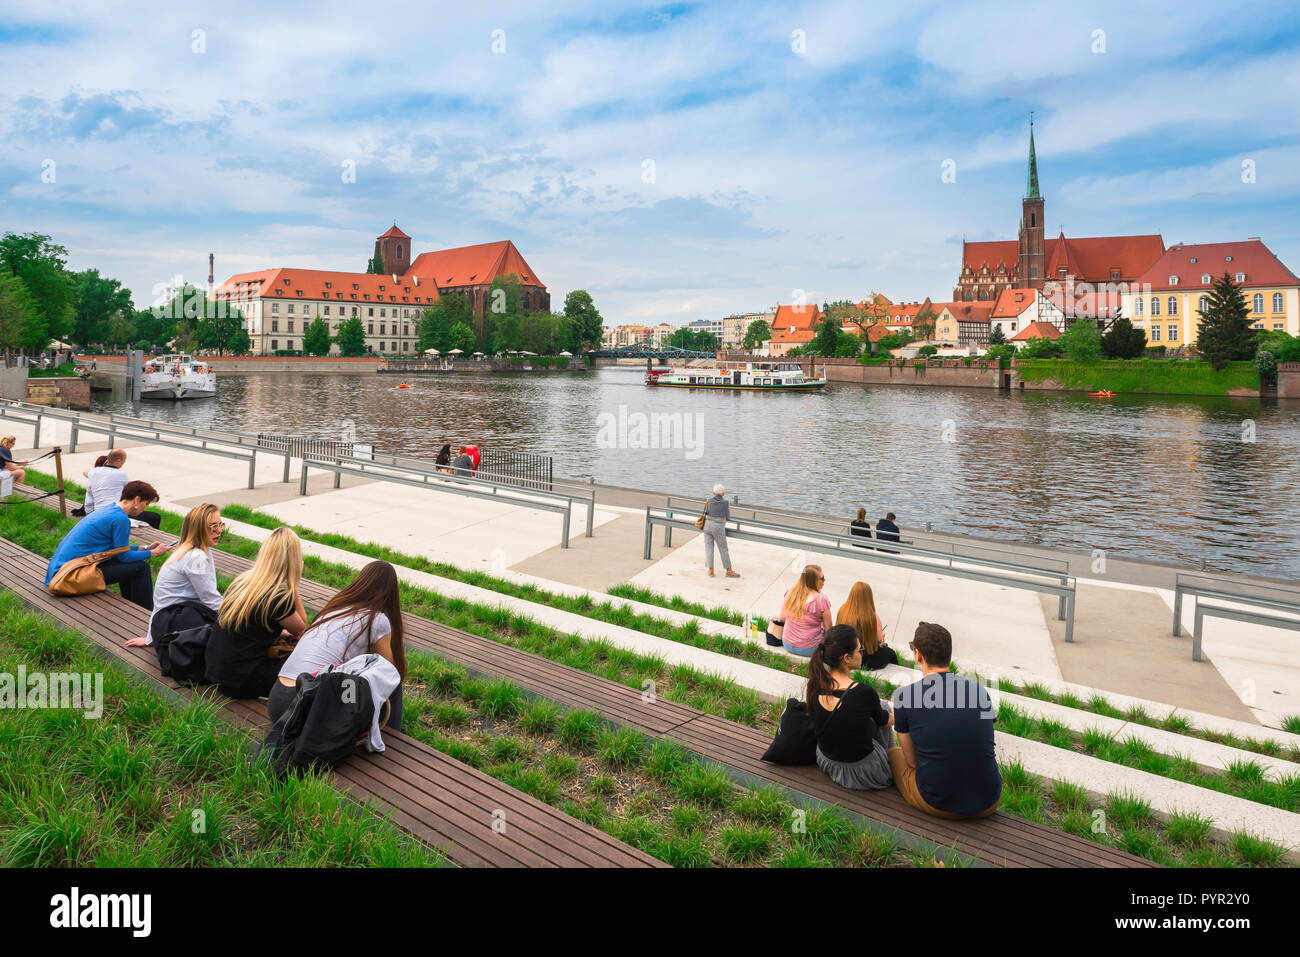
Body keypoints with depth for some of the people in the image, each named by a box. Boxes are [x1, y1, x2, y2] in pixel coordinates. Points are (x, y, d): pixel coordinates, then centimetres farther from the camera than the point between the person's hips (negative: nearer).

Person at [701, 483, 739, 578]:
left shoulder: (709, 502, 1)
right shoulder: (725, 502, -6)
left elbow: (706, 514, 7)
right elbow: (728, 518, 0)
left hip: (708, 526, 3)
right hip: (719, 528, -2)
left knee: (708, 548, 8)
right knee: (723, 549, 6)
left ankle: (710, 570, 3)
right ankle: (729, 571, 14)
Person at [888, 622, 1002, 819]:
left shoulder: (904, 696, -10)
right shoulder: (979, 690, 0)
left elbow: (912, 760, -1)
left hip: (937, 805, -3)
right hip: (988, 806, 3)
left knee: (893, 753, 26)